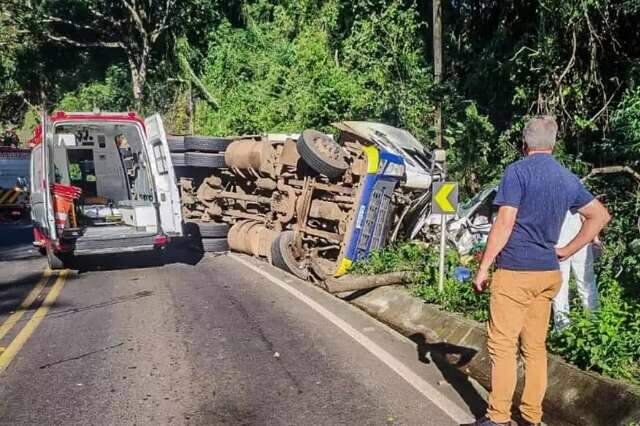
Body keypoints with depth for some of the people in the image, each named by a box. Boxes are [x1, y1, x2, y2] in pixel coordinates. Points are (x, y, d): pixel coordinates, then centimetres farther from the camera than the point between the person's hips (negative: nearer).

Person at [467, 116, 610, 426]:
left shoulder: (517, 171, -9)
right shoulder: (568, 179, 12)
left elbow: (504, 223, -15)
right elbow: (601, 215, 19)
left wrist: (483, 267, -10)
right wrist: (567, 251, 15)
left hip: (515, 271, -7)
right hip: (548, 273, 7)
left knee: (502, 345, 0)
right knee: (535, 346, 12)